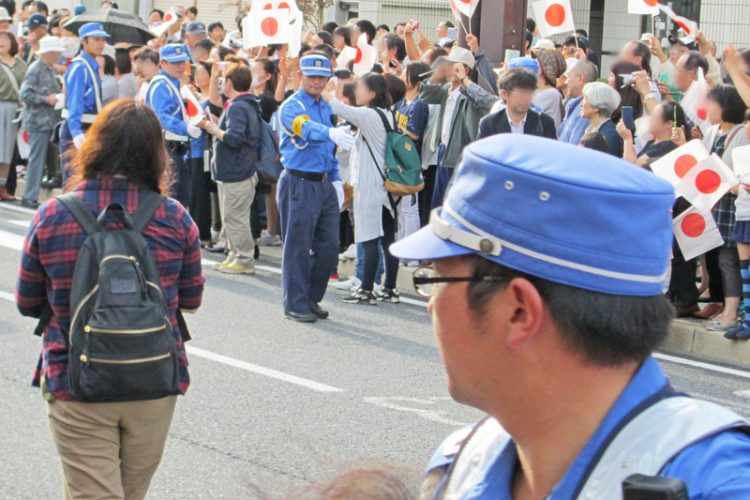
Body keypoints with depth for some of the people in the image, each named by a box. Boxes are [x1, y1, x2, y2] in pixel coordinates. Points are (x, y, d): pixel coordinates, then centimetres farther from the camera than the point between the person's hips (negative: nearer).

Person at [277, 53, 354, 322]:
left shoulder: (326, 107, 15)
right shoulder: (291, 107, -11)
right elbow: (307, 129, -33)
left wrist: (336, 180, 14)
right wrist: (331, 133, -52)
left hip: (324, 184, 8)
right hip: (299, 185, -8)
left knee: (329, 246, 9)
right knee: (298, 247, -2)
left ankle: (312, 298, 23)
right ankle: (295, 304, 7)